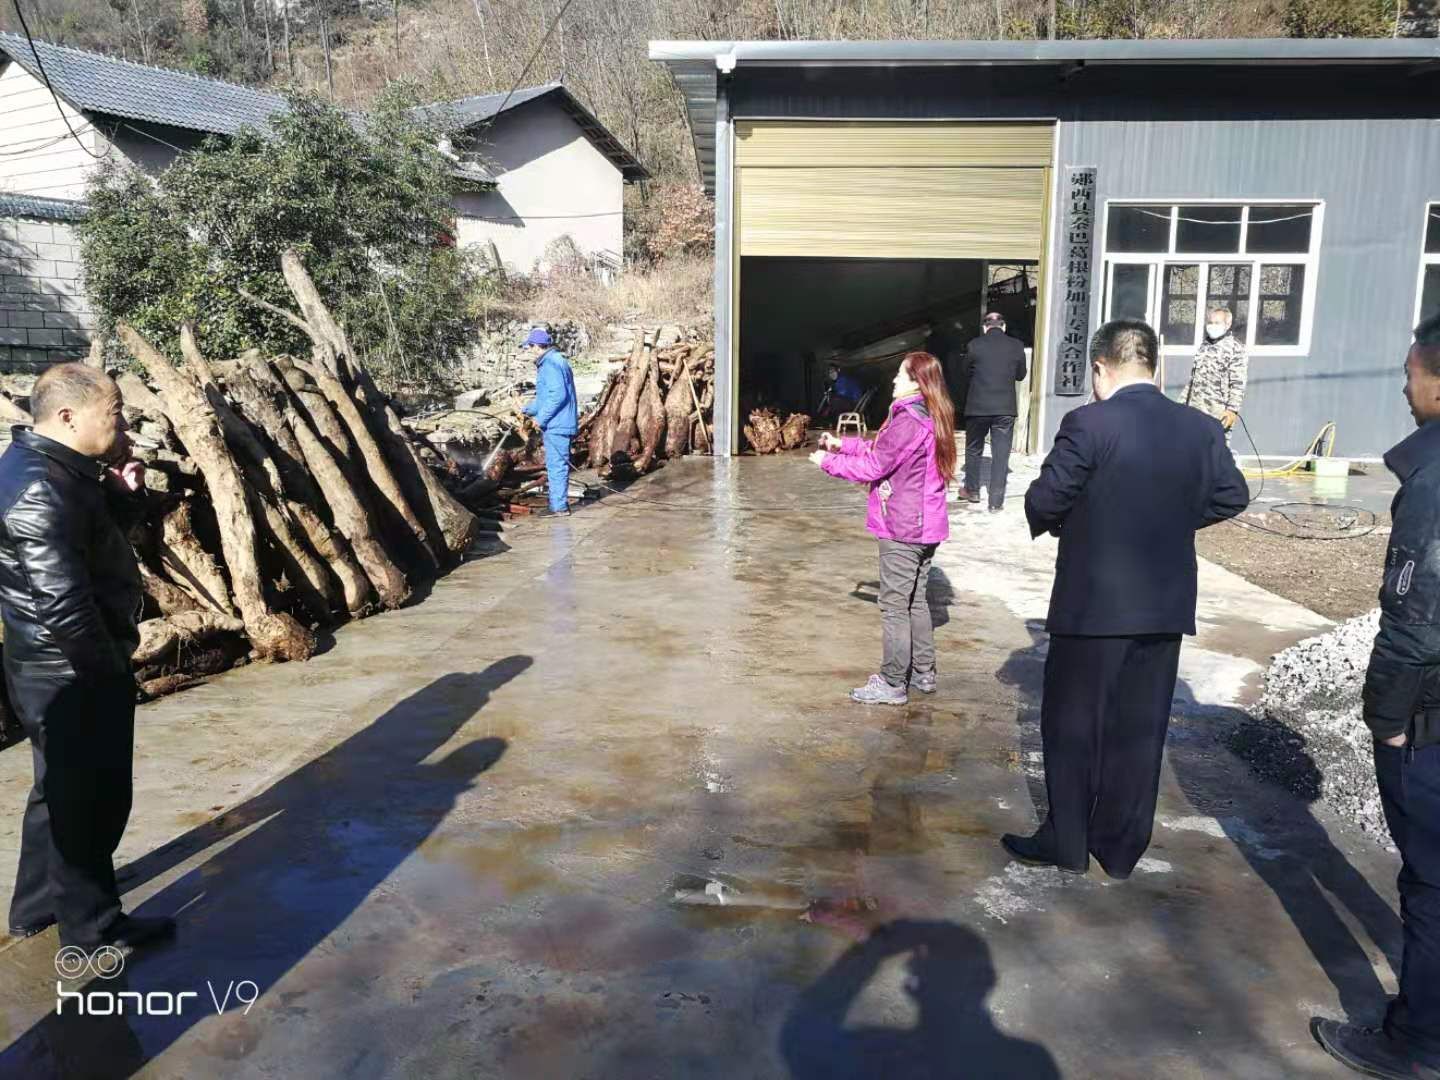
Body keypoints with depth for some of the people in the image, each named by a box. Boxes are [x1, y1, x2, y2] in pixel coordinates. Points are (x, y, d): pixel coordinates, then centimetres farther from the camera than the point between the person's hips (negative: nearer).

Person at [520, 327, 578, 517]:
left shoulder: (550, 364, -16)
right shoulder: (553, 361, 18)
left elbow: (558, 395, -25)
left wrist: (541, 418, -19)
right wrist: (527, 410, 24)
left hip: (556, 425, -10)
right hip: (557, 424, 10)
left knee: (556, 464, -4)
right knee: (558, 464, 16)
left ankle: (559, 506, 1)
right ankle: (559, 502, 24)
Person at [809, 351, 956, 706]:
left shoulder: (907, 421, -20)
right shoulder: (933, 418, 10)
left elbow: (873, 466, -16)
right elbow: (882, 450, 15)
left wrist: (829, 461, -4)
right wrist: (843, 445, 12)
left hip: (902, 529, -9)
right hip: (927, 526, 9)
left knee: (894, 605, -1)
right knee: (916, 600, 18)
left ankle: (893, 684, 6)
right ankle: (924, 673, 28)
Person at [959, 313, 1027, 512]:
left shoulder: (974, 346, -4)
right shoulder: (1016, 346, -1)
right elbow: (1020, 375, 12)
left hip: (977, 406, 0)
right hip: (1006, 408, 0)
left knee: (974, 450, 18)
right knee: (1001, 454, 4)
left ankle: (972, 490, 31)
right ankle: (996, 502, 3)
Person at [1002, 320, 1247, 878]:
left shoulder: (1087, 424, -15)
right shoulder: (1202, 428, 2)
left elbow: (1043, 501, -14)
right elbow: (1232, 496, 12)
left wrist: (1059, 522, 7)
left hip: (1094, 601, -5)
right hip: (1166, 603, 5)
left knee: (1072, 726, 10)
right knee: (1139, 728, 14)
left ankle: (1066, 844, 21)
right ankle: (1121, 848, 25)